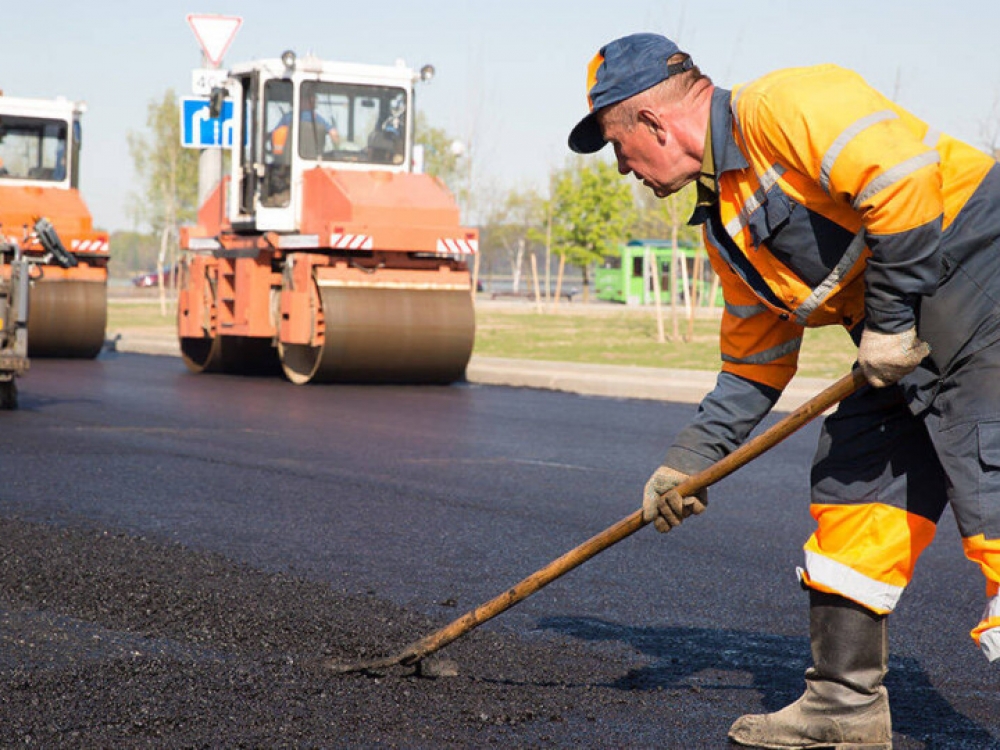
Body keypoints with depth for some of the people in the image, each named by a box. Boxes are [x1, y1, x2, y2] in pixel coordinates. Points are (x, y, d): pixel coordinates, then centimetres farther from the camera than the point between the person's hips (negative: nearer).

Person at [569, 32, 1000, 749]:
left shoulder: (781, 106, -14)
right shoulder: (725, 223, 16)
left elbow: (901, 177, -25)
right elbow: (755, 358, 22)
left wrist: (890, 317, -18)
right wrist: (691, 459, 18)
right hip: (910, 343, 10)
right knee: (848, 492, 10)